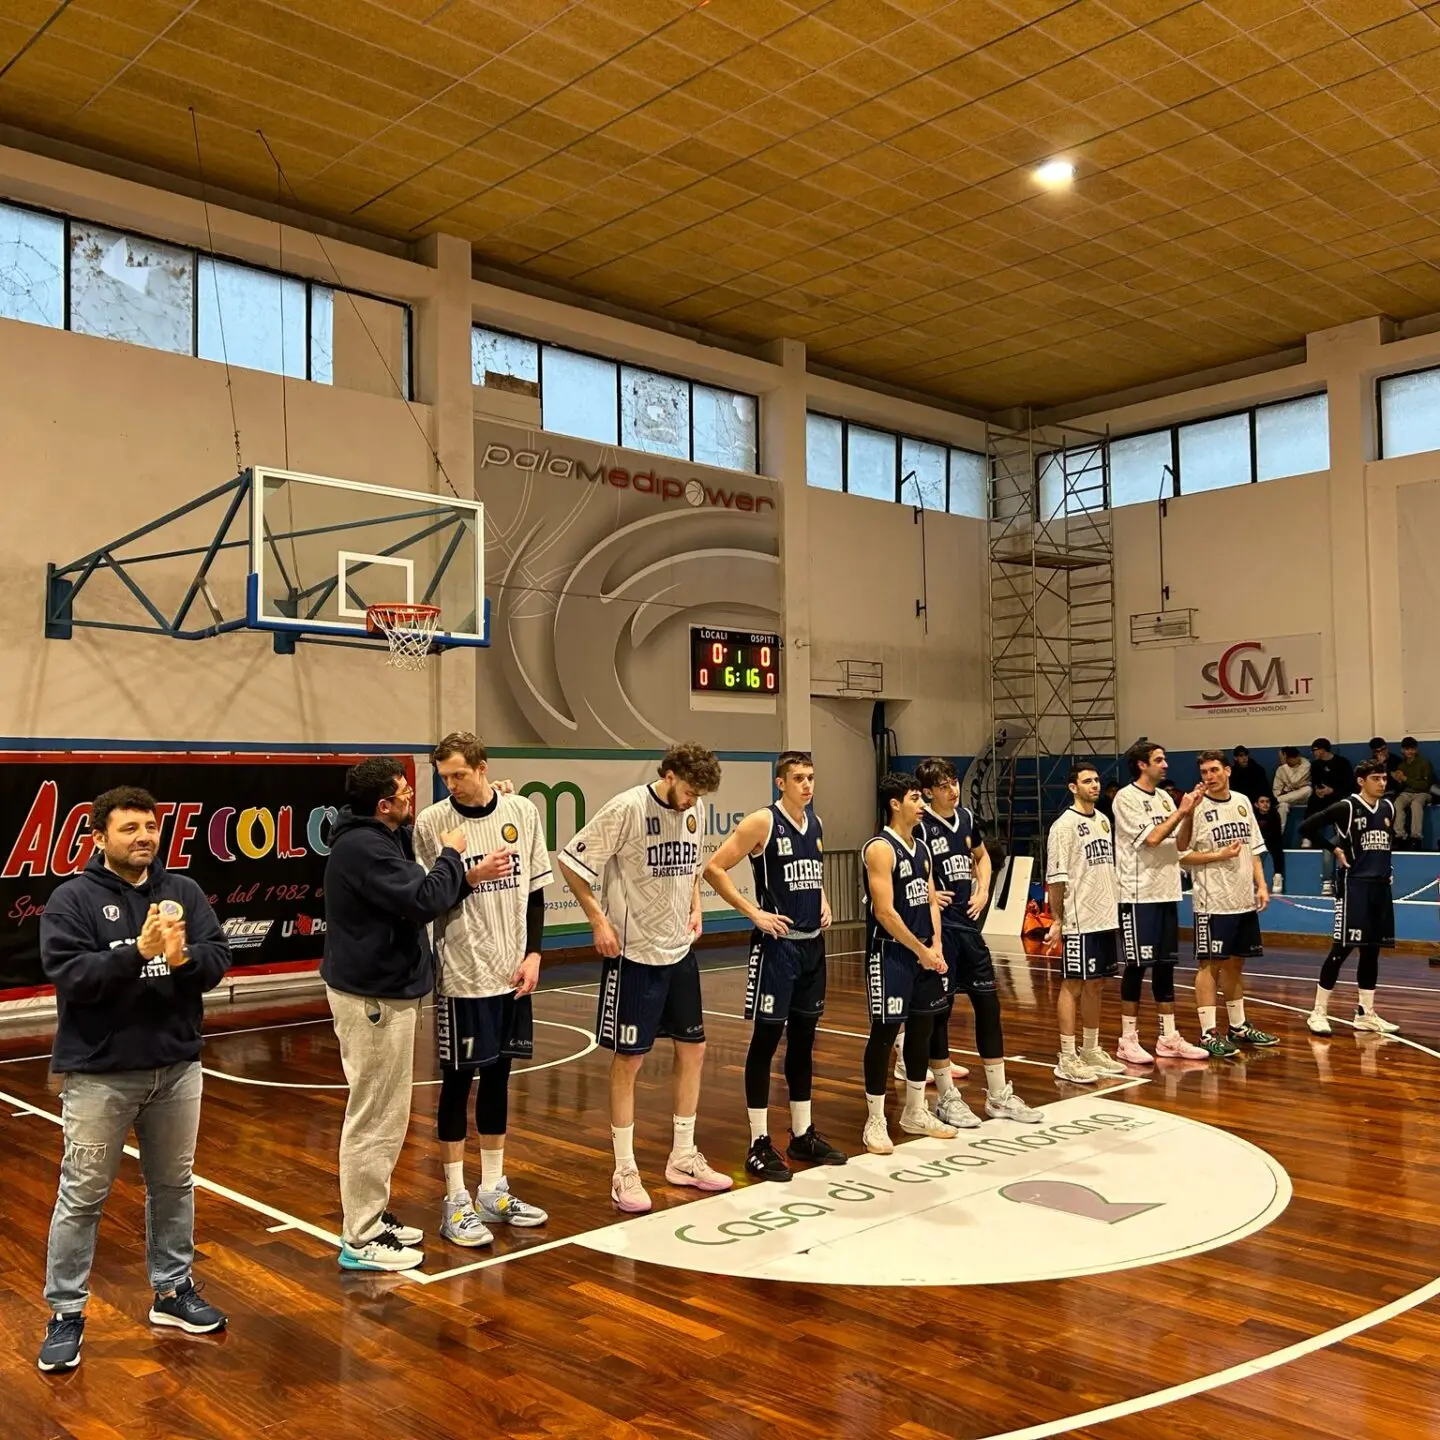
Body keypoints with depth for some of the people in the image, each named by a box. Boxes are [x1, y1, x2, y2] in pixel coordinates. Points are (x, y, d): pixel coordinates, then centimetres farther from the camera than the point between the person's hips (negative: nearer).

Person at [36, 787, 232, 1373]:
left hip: (177, 1066, 4)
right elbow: (69, 975, -19)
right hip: (99, 1072, -4)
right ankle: (65, 1314, 18)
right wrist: (138, 953, -30)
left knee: (174, 1185, 16)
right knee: (82, 1195, 4)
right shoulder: (72, 899, -9)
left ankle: (173, 1291, 32)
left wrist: (184, 957, -25)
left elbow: (219, 959, -4)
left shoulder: (184, 891, 2)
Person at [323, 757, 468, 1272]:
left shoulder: (382, 837, 10)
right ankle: (362, 1238, 8)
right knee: (374, 1116, -2)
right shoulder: (362, 847, -23)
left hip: (384, 990, 11)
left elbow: (413, 890, 16)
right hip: (372, 997, -11)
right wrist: (452, 856, -13)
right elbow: (424, 900, -28)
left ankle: (373, 1214, 30)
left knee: (384, 1113, 19)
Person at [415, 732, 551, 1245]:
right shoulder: (431, 822, -9)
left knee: (498, 1075, 14)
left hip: (511, 972, 4)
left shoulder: (523, 812, 0)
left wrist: (533, 954, -1)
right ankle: (456, 1202, 15)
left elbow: (535, 890, 6)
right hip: (461, 976, -4)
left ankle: (493, 1191, 27)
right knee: (458, 1080, 3)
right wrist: (469, 876, -22)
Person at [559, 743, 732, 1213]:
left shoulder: (695, 811, 2)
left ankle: (683, 1158, 27)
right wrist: (598, 920, -15)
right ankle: (624, 1173, 12)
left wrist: (695, 907, 7)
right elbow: (571, 860, -14)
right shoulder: (627, 809, -18)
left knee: (692, 1049, 12)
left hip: (680, 950, 7)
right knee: (628, 1059, 0)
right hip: (634, 951, -7)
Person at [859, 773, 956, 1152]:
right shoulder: (880, 849, -15)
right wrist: (920, 950, -15)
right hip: (890, 953, -8)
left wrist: (935, 946, -2)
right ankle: (875, 1121, 7)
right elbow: (884, 912, -20)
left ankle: (915, 1112, 27)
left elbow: (931, 901, 13)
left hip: (923, 952, 8)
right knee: (885, 1032, -2)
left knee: (922, 1028, 14)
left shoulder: (922, 849, 12)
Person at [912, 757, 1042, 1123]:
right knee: (939, 1009, 1)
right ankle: (947, 1098, 13)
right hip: (937, 926, -7)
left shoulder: (966, 815, 6)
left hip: (968, 924, 7)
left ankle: (1000, 1096, 21)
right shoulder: (919, 826, -15)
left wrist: (982, 891, 10)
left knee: (988, 1003, 10)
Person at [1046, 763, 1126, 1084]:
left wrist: (1114, 907, 16)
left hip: (1106, 918, 7)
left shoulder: (1103, 820, 13)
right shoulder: (1064, 825, -12)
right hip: (1079, 922, -7)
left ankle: (1091, 1051, 25)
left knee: (1095, 985, 14)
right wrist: (1057, 920, -14)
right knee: (1073, 985, -2)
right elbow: (1056, 878, -13)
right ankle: (1067, 1059, 4)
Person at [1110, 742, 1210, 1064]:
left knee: (1165, 964, 11)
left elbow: (1181, 844, 8)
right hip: (1138, 895, -7)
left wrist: (1189, 813, -5)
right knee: (1136, 966, -3)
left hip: (1167, 893, 7)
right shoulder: (1126, 798, -10)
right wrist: (1181, 812, -12)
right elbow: (1152, 838, -18)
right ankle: (1128, 1040, 6)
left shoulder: (1164, 797, 12)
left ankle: (1169, 1038, 18)